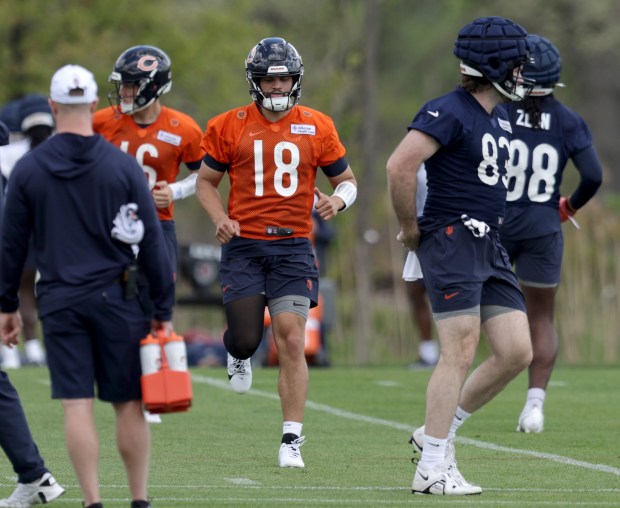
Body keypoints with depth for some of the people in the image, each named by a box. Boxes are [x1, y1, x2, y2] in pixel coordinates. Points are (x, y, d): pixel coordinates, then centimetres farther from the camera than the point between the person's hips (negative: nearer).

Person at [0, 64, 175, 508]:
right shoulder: (123, 165, -2)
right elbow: (152, 243, -1)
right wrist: (163, 309, 5)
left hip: (59, 301, 1)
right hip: (114, 297, 0)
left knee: (77, 405, 0)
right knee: (129, 404, 6)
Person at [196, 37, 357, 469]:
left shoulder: (317, 128, 4)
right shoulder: (230, 127, 2)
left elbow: (346, 179, 14)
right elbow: (206, 181, 12)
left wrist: (339, 199, -10)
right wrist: (220, 217, -7)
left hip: (293, 246, 0)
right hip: (244, 245, 0)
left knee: (292, 341, -9)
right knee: (246, 338, -6)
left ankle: (292, 441, -4)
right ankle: (240, 355, 35)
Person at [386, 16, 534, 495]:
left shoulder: (499, 119, 14)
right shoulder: (449, 112, -14)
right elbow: (400, 167, -24)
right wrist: (411, 229, -14)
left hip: (489, 247, 9)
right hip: (450, 242, -9)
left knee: (517, 352, 3)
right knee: (461, 351, -11)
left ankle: (438, 433, 15)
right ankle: (431, 469, -5)